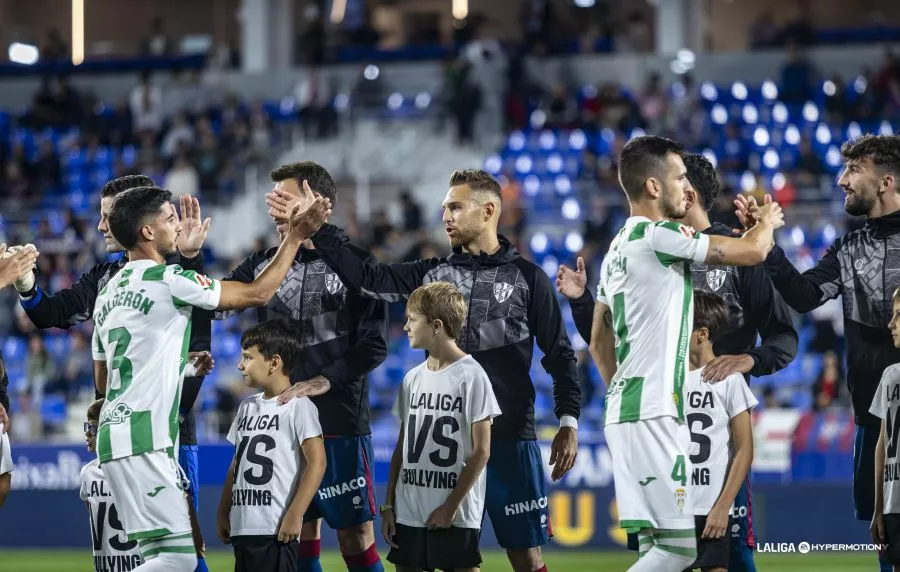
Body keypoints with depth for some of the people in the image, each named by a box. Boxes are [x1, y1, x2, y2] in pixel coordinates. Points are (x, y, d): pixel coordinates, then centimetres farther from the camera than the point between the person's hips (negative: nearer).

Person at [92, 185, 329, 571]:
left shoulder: (108, 293, 19)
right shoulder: (168, 280, -8)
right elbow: (256, 294, -1)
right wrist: (294, 238, 9)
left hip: (115, 434, 10)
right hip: (142, 441, -10)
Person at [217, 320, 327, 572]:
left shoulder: (298, 405, -8)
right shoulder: (247, 406, 16)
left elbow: (317, 462, -14)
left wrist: (294, 515, -18)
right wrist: (223, 513, 18)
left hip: (276, 531, -8)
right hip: (242, 528, 8)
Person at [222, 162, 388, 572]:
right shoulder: (264, 265, 10)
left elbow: (373, 345, -8)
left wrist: (320, 383, -18)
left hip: (341, 426, -4)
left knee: (356, 539, -3)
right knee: (300, 537, 8)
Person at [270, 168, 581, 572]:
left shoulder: (527, 278, 1)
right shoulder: (433, 274, 10)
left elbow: (559, 354, 2)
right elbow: (367, 278, 3)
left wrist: (568, 423, -6)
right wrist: (318, 228, -5)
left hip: (510, 437, -3)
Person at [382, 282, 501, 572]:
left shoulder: (471, 375, -8)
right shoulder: (413, 378, 11)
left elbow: (481, 451, -9)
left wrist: (451, 506, -12)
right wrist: (389, 505, 9)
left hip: (456, 513, -6)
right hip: (409, 509, 6)